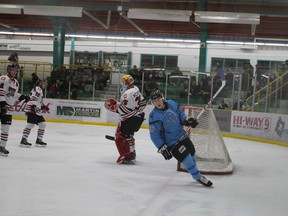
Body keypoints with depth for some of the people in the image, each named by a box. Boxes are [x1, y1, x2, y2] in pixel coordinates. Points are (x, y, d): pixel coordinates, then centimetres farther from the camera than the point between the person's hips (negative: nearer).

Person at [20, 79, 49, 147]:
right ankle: (23, 140, -20)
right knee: (30, 124, -18)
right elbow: (33, 98, -21)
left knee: (42, 124, 8)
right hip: (31, 109, -11)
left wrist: (44, 106, 23)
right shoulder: (37, 89, -6)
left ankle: (39, 140, 13)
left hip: (37, 111, 11)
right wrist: (33, 106, -30)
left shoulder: (40, 91, 28)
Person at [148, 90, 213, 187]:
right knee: (186, 157, -13)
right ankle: (198, 177, 5)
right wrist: (162, 148, -18)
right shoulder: (154, 116, -20)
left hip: (183, 136, 6)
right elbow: (154, 135, -16)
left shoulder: (172, 104, -6)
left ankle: (196, 173, 42)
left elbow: (180, 114, 13)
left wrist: (186, 121, -5)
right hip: (171, 143, -6)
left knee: (191, 153, 18)